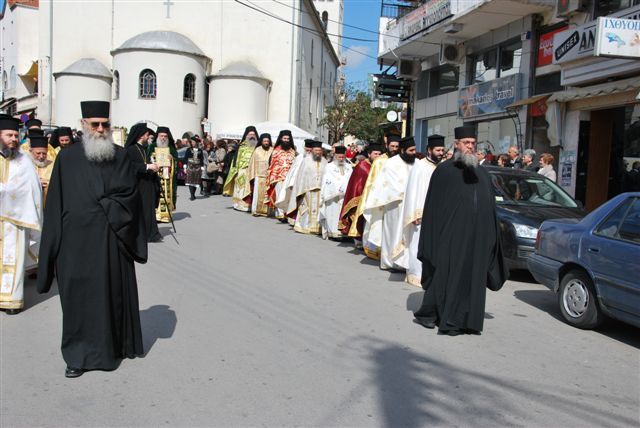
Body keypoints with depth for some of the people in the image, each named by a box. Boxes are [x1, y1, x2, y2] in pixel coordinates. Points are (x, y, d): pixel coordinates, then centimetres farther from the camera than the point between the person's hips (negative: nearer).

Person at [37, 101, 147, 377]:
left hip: (113, 241, 1)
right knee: (80, 296, 5)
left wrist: (103, 207, -10)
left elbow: (130, 194, -2)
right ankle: (79, 354, 18)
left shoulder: (121, 156, 4)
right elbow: (56, 203, 1)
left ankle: (117, 344, 26)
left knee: (116, 292, 10)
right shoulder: (67, 158, 1)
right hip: (78, 241, -1)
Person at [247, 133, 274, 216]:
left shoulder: (272, 150, 3)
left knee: (266, 194, 2)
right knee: (257, 194, -1)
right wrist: (252, 176, 1)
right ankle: (255, 210, 5)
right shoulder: (257, 150, 4)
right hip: (258, 176, 0)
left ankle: (265, 210, 8)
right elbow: (252, 163, 5)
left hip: (269, 176, 0)